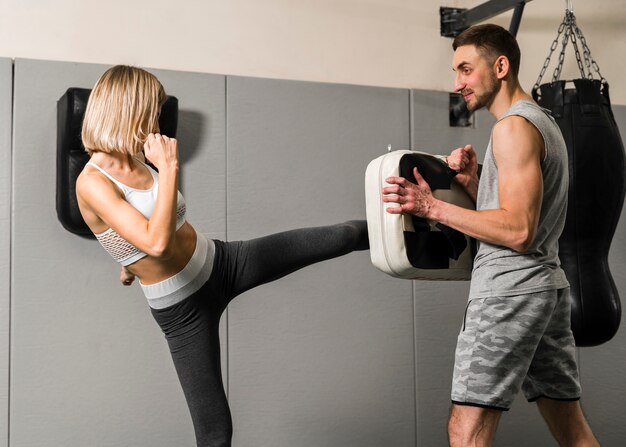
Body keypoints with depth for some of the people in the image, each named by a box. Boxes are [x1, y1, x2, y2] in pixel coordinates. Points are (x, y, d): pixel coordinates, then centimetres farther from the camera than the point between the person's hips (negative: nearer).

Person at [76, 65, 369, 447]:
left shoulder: (134, 161, 1)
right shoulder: (93, 183, -23)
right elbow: (157, 242, -35)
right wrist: (170, 166, -29)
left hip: (220, 262, 7)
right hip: (182, 308, -6)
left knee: (341, 237, 9)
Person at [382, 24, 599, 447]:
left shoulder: (514, 127, -11)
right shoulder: (544, 122, 20)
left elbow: (518, 231, -20)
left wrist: (434, 207, -18)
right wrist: (473, 183, 6)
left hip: (510, 288, -10)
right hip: (548, 285, 10)